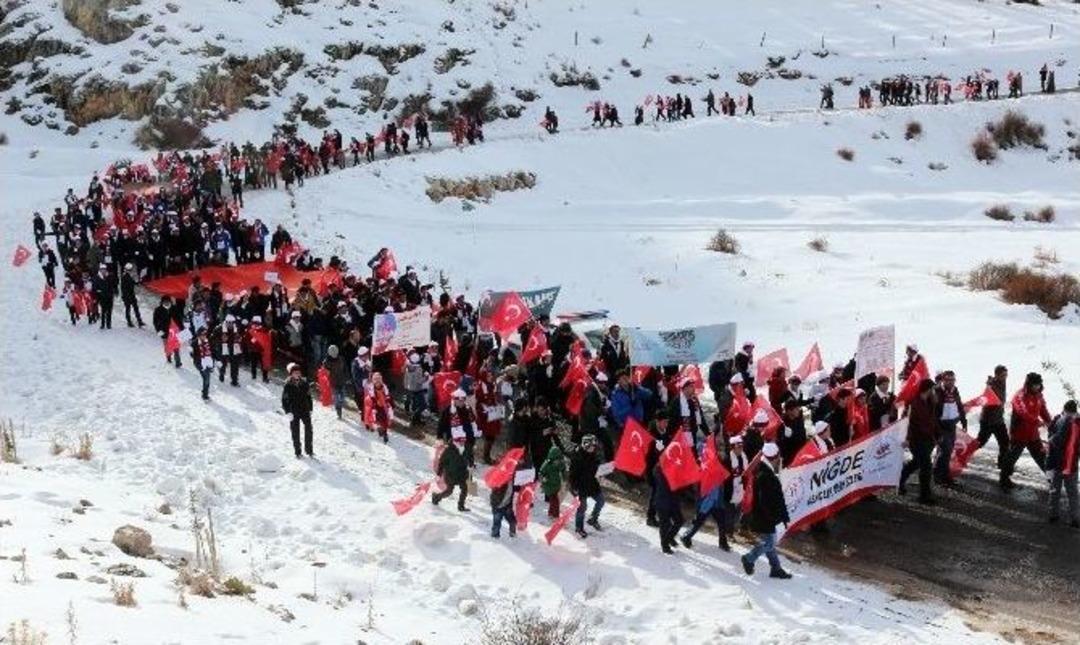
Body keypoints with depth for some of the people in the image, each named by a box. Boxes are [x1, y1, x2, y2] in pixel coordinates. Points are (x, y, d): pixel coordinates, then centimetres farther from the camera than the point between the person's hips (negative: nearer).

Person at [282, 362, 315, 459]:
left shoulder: (304, 383, 2)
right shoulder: (288, 385, -7)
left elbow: (309, 396, 11)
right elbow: (284, 399, -5)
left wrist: (310, 409, 9)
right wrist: (288, 412, -11)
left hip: (305, 410, 2)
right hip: (294, 412, -2)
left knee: (308, 429, -3)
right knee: (295, 432, 5)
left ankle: (309, 450, 10)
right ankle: (297, 452, 16)